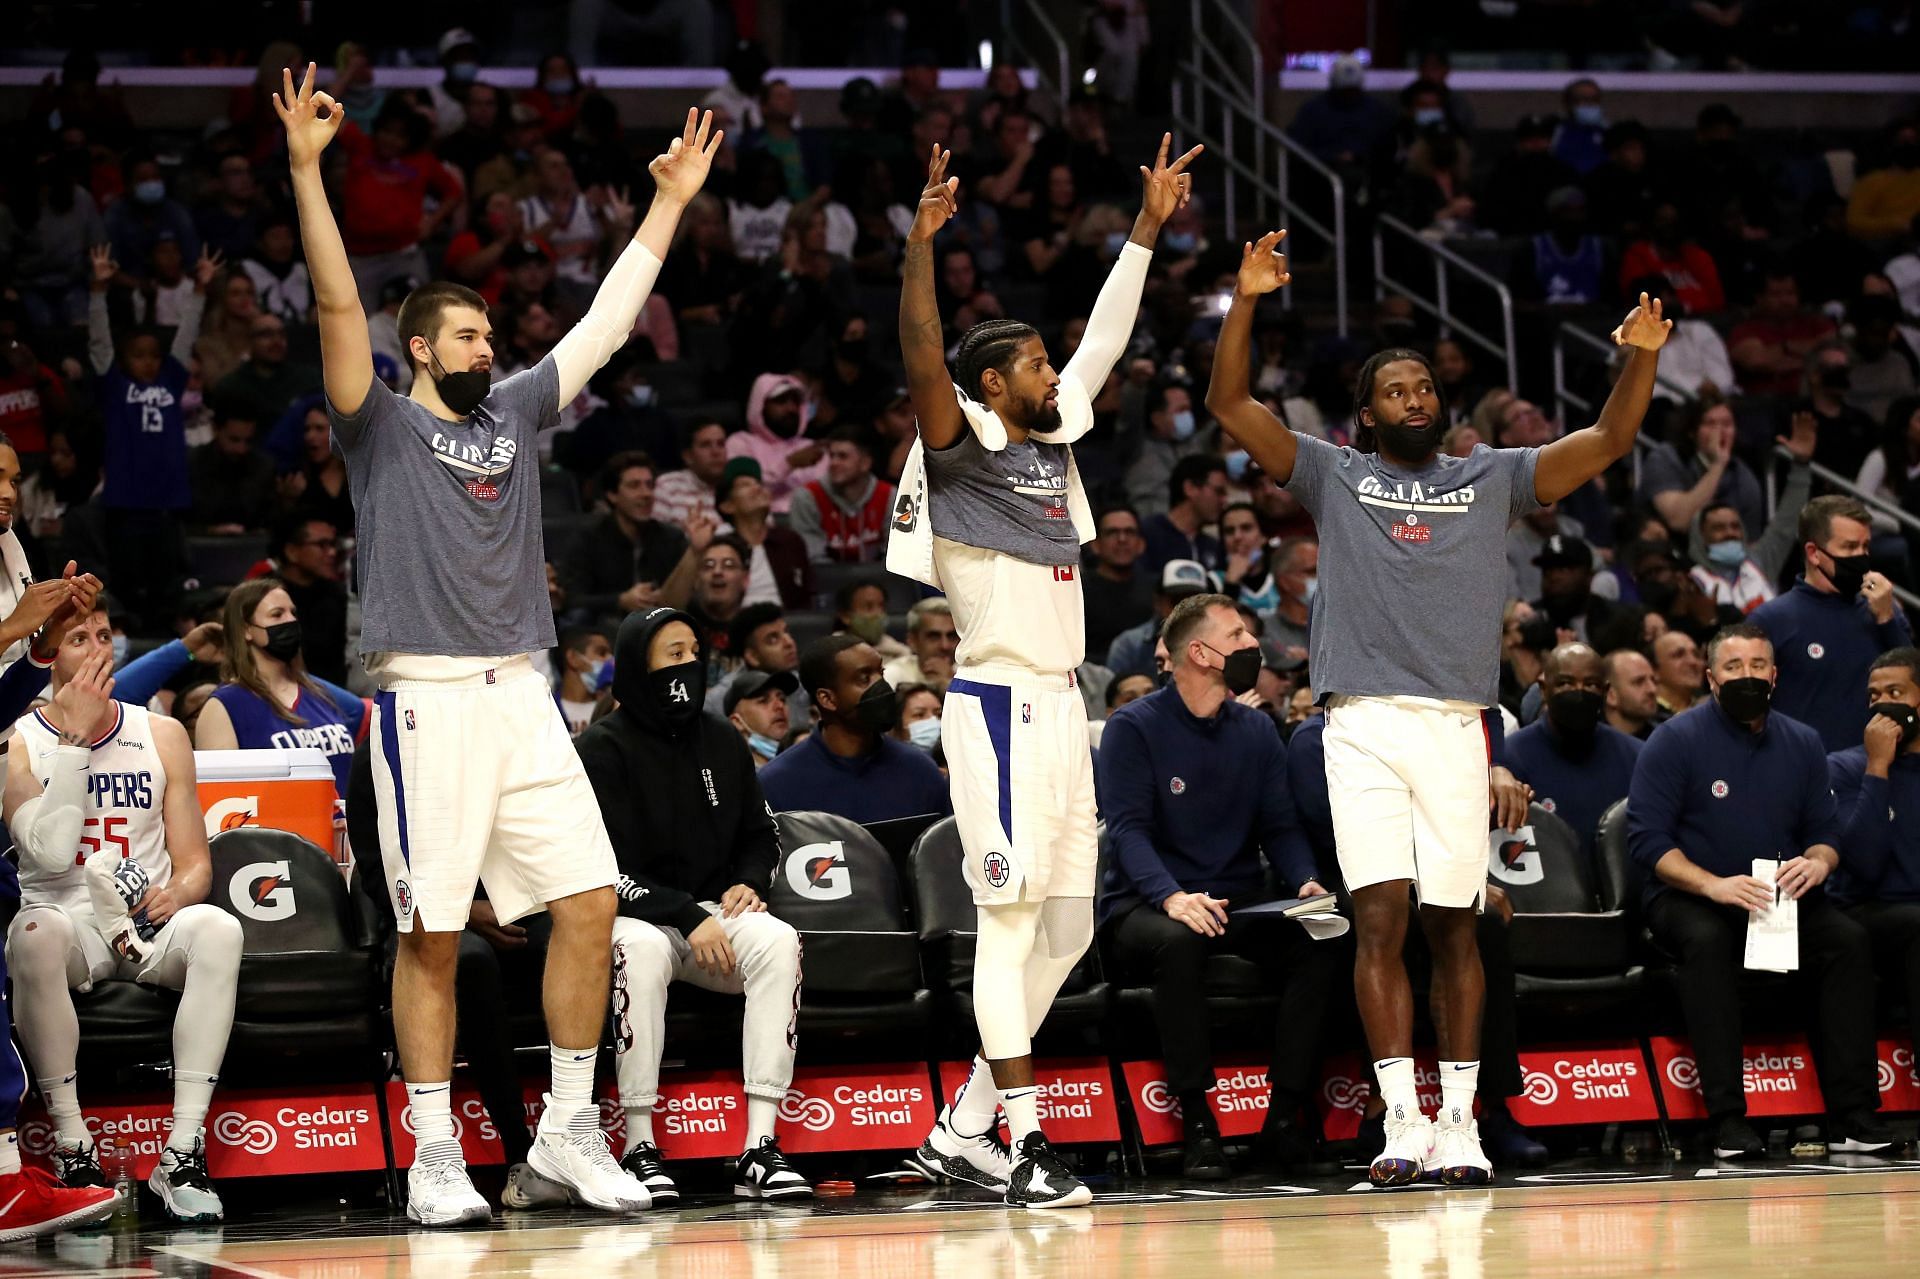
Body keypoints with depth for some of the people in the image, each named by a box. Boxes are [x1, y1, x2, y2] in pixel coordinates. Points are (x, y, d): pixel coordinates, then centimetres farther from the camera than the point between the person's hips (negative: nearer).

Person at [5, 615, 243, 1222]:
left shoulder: (162, 735, 11)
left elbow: (195, 864, 9)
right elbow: (49, 853, -16)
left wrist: (175, 895, -15)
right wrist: (76, 736, -14)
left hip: (148, 924, 2)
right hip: (68, 920, -2)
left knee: (217, 927, -33)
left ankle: (184, 1152, -36)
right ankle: (73, 1149, -32)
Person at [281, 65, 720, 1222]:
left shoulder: (516, 413, 17)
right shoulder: (383, 426, 3)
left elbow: (608, 320, 20)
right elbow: (339, 305, -8)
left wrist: (670, 204, 19)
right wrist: (307, 170, -16)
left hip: (521, 695, 5)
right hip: (426, 698, -5)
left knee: (590, 902, -1)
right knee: (432, 934, -3)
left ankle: (570, 1129, 9)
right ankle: (436, 1156, 3)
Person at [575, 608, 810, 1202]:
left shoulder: (720, 741, 11)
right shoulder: (603, 749, -7)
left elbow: (762, 834, 23)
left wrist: (748, 883, 0)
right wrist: (687, 918, -20)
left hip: (711, 914, 5)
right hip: (629, 916, -5)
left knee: (779, 941, -28)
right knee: (643, 948, -40)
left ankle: (760, 1145, -32)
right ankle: (640, 1148, -33)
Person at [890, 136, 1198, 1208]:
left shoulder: (1054, 438, 16)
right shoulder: (965, 444, -5)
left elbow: (1108, 338, 24)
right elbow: (922, 356, -21)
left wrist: (1148, 230, 22)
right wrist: (922, 242, -33)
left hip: (1063, 706, 9)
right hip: (999, 705, -8)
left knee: (1068, 928, 8)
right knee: (1011, 919, -9)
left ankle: (963, 1130, 14)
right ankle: (1028, 1145, -10)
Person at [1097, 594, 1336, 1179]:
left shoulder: (1257, 731, 12)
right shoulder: (1133, 728, -5)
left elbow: (1279, 825, 10)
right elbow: (1128, 828, -14)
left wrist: (1305, 882, -12)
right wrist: (1172, 897, -32)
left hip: (1238, 901, 5)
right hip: (1146, 905, -4)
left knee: (1318, 944, -25)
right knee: (1180, 944, -39)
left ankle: (1287, 1108, -20)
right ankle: (1198, 1120, -32)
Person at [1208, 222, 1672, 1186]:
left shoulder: (1491, 479, 17)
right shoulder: (1333, 476, 13)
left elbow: (1605, 444, 8)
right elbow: (1229, 405, 4)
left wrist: (1640, 358, -9)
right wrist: (1246, 302, -9)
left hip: (1455, 726, 1)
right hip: (1362, 722, -1)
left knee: (1452, 924, 3)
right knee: (1378, 917, -10)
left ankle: (1458, 1123, 9)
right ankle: (1402, 1123, -10)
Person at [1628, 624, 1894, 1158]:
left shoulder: (1802, 744, 11)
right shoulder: (1676, 740, -4)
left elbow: (1825, 830, 13)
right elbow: (1647, 839, -11)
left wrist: (1817, 862, -13)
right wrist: (1714, 886, -26)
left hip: (1782, 897, 4)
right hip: (1688, 898, -4)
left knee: (1849, 939, -25)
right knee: (1706, 940, -38)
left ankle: (1850, 1114, -27)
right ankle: (1728, 1119, -41)